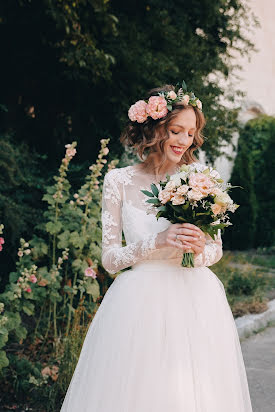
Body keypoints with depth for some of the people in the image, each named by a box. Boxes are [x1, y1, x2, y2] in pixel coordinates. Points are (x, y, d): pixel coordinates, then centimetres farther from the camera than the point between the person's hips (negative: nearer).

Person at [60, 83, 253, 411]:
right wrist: (158, 241, -16)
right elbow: (109, 259, -1)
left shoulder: (200, 175, 3)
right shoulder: (119, 181, -1)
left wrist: (199, 251, -14)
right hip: (140, 302, -1)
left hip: (196, 298, 2)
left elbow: (216, 247, 10)